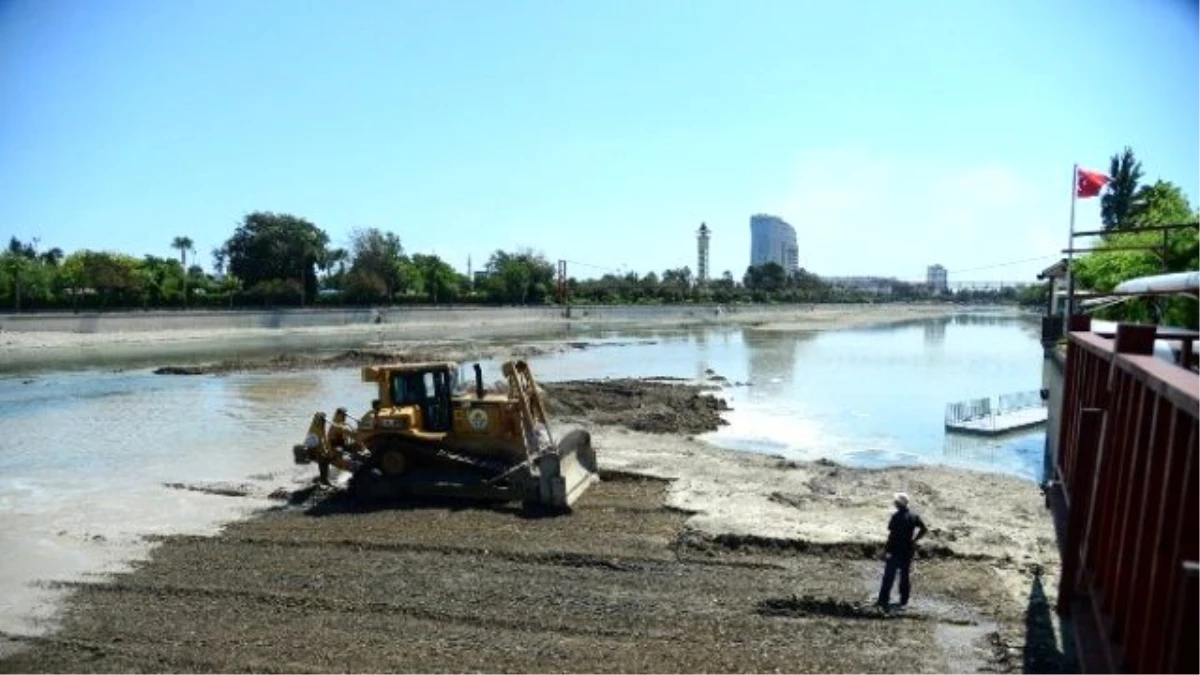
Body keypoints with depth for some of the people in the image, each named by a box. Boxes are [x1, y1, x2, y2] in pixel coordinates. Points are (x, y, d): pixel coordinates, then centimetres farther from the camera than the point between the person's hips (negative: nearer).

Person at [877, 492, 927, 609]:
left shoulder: (896, 517, -18)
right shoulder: (914, 517, 2)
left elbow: (892, 535, -18)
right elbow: (924, 529, 8)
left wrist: (886, 550, -12)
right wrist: (914, 540, 12)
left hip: (895, 551, -6)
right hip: (908, 550, 6)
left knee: (889, 577, -2)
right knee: (905, 575, 17)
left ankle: (883, 600, -3)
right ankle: (904, 600, 23)